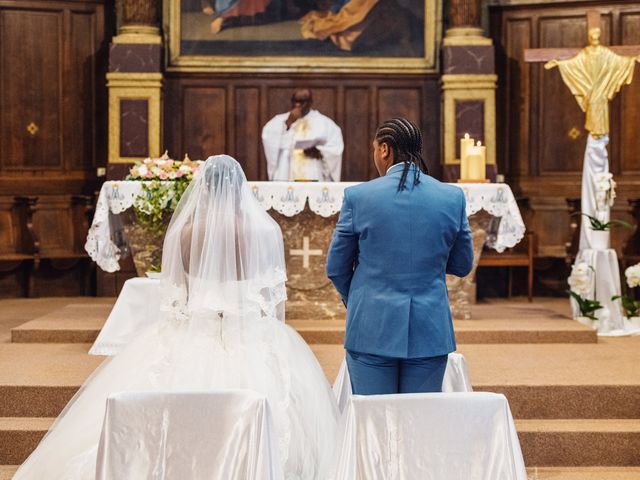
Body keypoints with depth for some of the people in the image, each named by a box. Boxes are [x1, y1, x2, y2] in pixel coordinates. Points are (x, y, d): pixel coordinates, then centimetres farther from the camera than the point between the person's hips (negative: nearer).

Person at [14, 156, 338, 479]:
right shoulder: (266, 230, -6)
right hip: (254, 342, -1)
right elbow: (276, 297, 0)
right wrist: (279, 342, 12)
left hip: (193, 341, 1)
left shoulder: (183, 231, -4)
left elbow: (172, 297, 3)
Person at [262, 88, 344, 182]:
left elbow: (336, 148, 3)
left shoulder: (324, 123, 10)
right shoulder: (279, 120, 13)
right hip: (285, 179, 1)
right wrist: (288, 123, -8)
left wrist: (319, 152, -13)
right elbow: (268, 138, -3)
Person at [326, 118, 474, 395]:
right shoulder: (453, 198, -1)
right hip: (429, 331, 2)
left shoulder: (358, 196, -6)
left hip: (372, 330, -2)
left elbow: (336, 268, 3)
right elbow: (462, 265, 10)